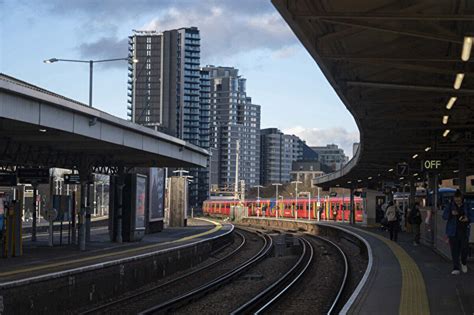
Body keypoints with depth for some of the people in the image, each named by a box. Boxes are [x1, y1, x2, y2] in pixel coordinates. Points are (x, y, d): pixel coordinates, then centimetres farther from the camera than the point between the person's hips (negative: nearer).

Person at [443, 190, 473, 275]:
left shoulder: (466, 206, 5)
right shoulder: (450, 206, 1)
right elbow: (444, 216, -5)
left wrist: (468, 219, -15)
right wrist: (451, 213, -25)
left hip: (464, 231, 1)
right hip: (453, 232, -1)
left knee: (465, 248, -4)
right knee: (455, 250, -4)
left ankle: (464, 263, 26)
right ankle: (456, 269, 1)